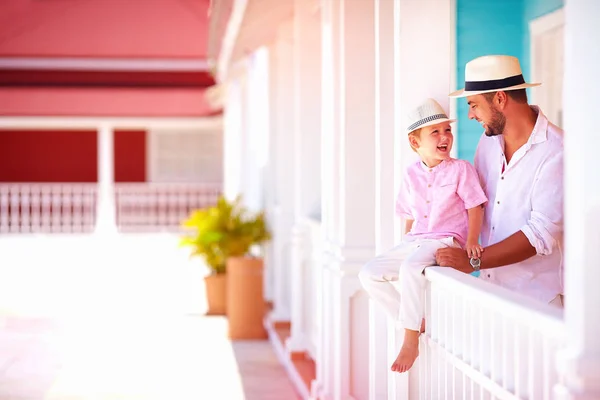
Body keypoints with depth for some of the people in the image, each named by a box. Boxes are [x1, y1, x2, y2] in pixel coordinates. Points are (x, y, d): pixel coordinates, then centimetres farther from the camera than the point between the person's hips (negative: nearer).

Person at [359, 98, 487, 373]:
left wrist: (471, 241, -18)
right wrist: (406, 244, 12)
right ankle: (413, 321, 0)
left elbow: (475, 206, -5)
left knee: (411, 268, -36)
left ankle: (410, 342, -25)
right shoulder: (412, 174, 10)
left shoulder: (460, 169, -3)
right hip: (414, 242, 7)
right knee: (369, 274, -6)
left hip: (446, 240, -7)